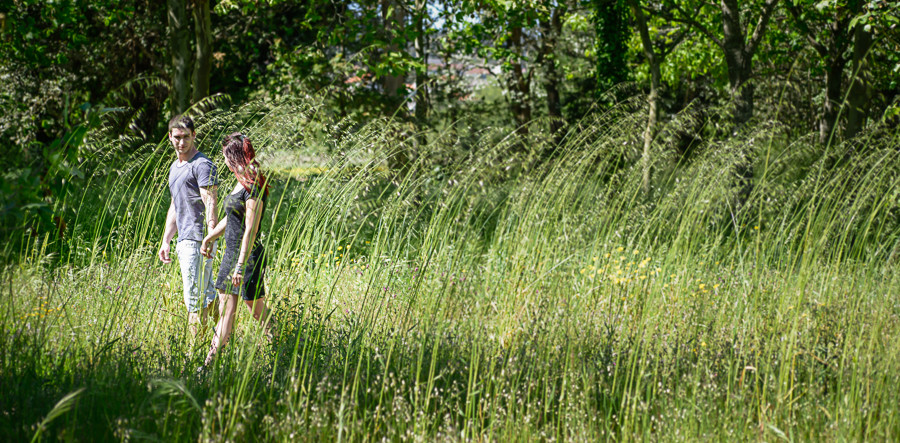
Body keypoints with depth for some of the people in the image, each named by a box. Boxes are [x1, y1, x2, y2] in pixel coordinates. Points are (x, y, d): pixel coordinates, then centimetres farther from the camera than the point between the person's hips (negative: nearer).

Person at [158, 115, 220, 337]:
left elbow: (210, 204, -18)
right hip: (184, 241, 9)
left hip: (197, 241, -9)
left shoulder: (202, 165, -10)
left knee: (194, 299, -8)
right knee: (207, 296, 13)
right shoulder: (175, 167, 20)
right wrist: (166, 241, 24)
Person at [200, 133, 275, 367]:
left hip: (248, 256, -9)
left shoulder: (254, 188, -17)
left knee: (259, 312, 0)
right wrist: (209, 237, 34)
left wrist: (241, 265, -23)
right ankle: (211, 361, 9)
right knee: (226, 309, 8)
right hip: (231, 252, 9)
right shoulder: (241, 183, 11)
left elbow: (250, 230, -21)